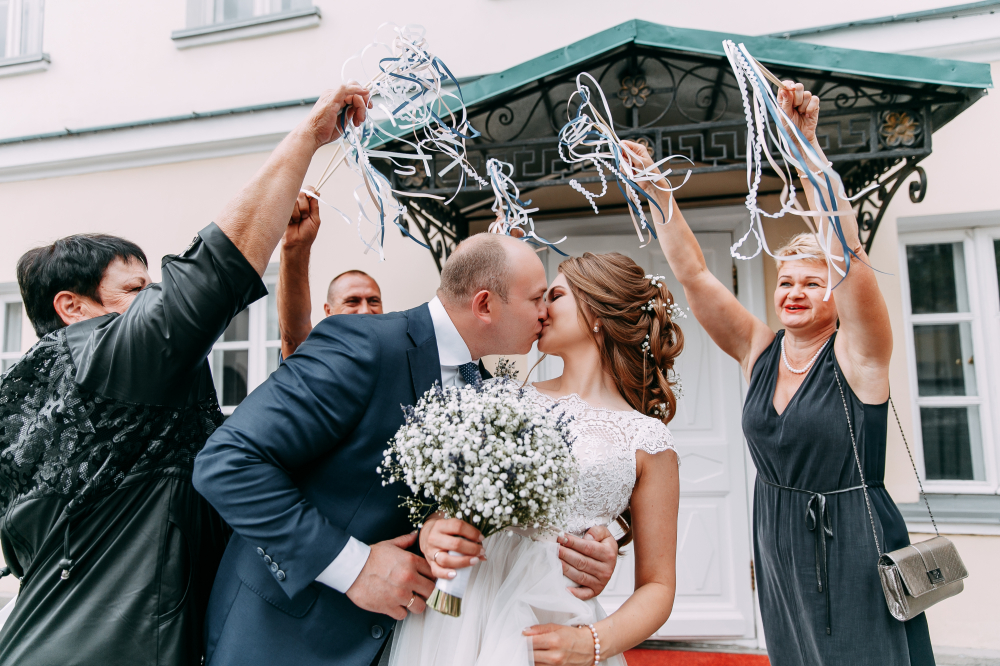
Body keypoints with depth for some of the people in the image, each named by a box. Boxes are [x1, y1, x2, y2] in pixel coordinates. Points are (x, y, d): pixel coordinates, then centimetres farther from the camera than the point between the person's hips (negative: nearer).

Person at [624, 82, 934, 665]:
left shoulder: (858, 354, -11)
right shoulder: (758, 352, 0)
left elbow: (846, 247, -25)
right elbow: (693, 272, -4)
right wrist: (656, 190, -10)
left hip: (854, 551, -4)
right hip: (780, 553, 5)